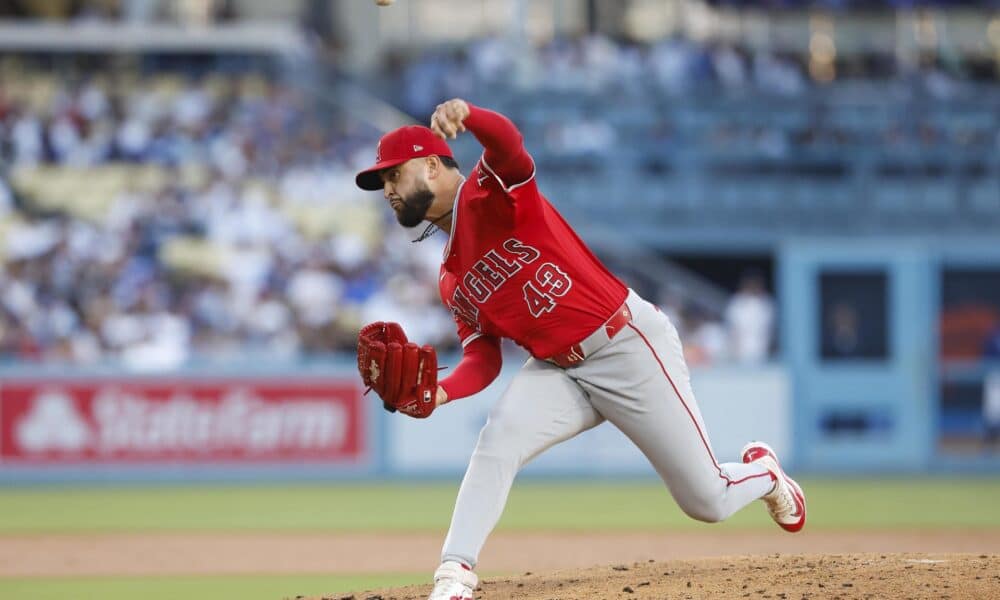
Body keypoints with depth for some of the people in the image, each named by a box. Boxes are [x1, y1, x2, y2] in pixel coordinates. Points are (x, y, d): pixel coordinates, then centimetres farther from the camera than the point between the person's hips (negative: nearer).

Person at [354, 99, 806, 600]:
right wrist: (440, 392, -18)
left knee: (708, 502, 0)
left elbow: (507, 141, -35)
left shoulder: (490, 193, -12)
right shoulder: (451, 281, 11)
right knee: (498, 439, -25)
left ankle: (760, 472, 35)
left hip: (630, 347, -6)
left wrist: (465, 115, -60)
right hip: (559, 371, 6)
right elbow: (483, 358, 5)